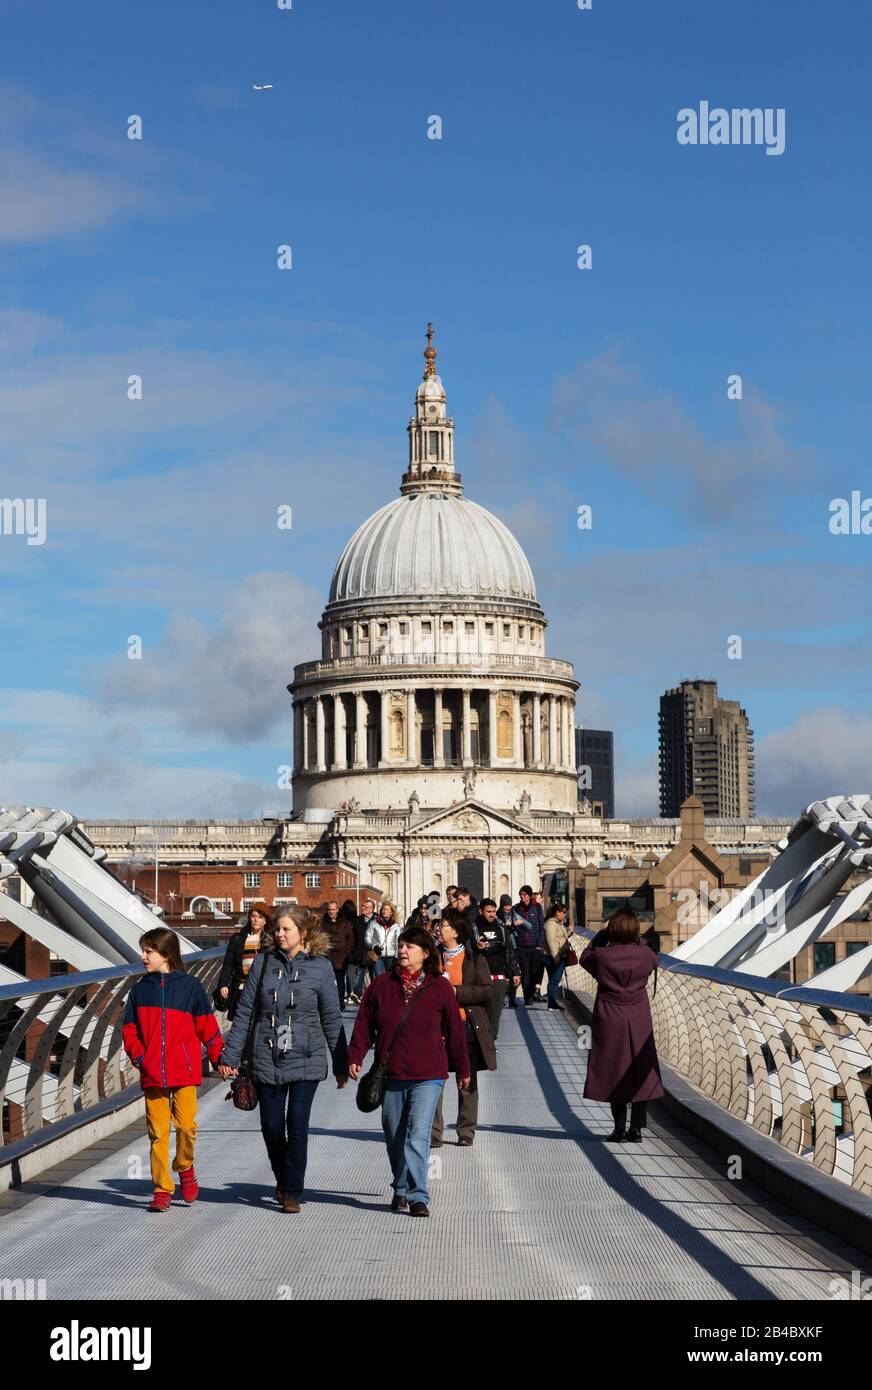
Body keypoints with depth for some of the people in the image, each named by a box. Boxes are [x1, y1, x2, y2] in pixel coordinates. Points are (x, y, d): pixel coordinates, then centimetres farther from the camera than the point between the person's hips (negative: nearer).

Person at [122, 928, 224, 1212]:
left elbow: (207, 1026, 4)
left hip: (184, 1071, -2)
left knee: (186, 1125, -7)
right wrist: (139, 1057, -1)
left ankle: (185, 1169, 21)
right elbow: (129, 1029, 13)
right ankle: (161, 1190, 7)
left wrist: (219, 1058, 0)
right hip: (152, 1074, 2)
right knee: (157, 1132, 1)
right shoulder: (140, 989, 8)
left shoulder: (190, 986, 0)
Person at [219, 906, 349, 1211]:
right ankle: (283, 1180, 30)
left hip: (306, 1060, -2)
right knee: (271, 1127, 5)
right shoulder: (263, 964, 4)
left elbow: (332, 1019, 4)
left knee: (297, 1125, -7)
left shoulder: (320, 966, 0)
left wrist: (341, 1065, 6)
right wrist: (230, 1056, 4)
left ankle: (292, 1192, 5)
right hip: (266, 1060, 2)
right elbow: (244, 1013, 7)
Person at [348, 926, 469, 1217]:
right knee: (395, 1138, 13)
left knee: (418, 1137, -15)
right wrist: (355, 1056, -6)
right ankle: (401, 1190, 31)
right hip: (390, 1076, 3)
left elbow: (454, 1030, 6)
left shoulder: (440, 987, -1)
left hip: (427, 1076, -3)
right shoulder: (381, 984, 4)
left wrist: (462, 1069, 11)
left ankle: (418, 1198, -13)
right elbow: (364, 1023, 6)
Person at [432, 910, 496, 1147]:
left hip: (467, 1028, -2)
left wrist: (456, 992, -15)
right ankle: (434, 1134, 1)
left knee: (468, 1082, 7)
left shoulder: (474, 958, 0)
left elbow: (488, 991, -7)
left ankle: (466, 1132, 18)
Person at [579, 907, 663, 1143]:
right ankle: (636, 1128, 8)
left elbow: (585, 957, 8)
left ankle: (619, 1129, 7)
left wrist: (602, 935, 10)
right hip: (639, 1022, 1)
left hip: (610, 1022, -1)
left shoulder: (602, 956, -14)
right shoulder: (643, 954, -9)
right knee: (639, 1071, 9)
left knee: (613, 1072, 7)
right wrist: (635, 938, 18)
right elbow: (655, 960, 16)